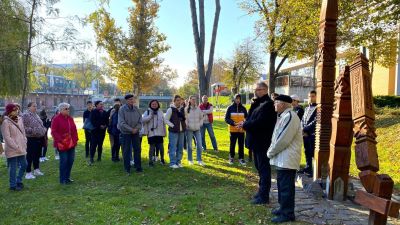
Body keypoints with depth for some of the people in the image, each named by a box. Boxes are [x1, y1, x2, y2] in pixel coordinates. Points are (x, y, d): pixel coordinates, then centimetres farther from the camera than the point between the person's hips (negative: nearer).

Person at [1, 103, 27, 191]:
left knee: (24, 165, 15)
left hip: (21, 148, 7)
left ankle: (18, 181, 33)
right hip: (12, 149, -7)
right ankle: (13, 185, 18)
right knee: (13, 167, 4)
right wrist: (16, 147, -17)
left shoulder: (19, 119, 7)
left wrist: (24, 144, 4)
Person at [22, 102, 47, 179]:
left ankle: (36, 170, 29)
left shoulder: (36, 115, 15)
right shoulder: (25, 115, -10)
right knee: (30, 156, -2)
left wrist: (44, 129, 9)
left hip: (39, 138, 8)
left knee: (37, 155, 16)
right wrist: (32, 130, -23)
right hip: (31, 139, -8)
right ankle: (28, 173, 5)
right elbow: (23, 127, -18)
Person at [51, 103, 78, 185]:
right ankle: (62, 179, 9)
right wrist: (59, 141, -18)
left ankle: (67, 177, 24)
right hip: (62, 144, -7)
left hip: (71, 143, 7)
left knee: (71, 160, 10)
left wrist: (75, 139, 7)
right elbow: (54, 132, -12)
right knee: (64, 161, -2)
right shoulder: (56, 119, -8)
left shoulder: (70, 118, 12)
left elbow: (74, 130, 15)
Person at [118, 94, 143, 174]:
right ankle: (127, 168, 14)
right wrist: (131, 129, -15)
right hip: (126, 132, -3)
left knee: (137, 149, 5)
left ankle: (138, 167, 15)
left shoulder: (136, 108, 1)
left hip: (136, 132, 4)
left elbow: (140, 120, 5)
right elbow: (121, 122, -14)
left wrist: (137, 128, -10)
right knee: (126, 150, 4)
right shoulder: (122, 109, -10)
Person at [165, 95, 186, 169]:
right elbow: (166, 119, -8)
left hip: (181, 131, 6)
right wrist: (172, 125, -13)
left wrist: (184, 125, 7)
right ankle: (172, 163, 6)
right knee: (173, 148, -4)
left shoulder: (182, 109, 11)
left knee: (180, 148, 11)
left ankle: (178, 162, 23)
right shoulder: (170, 109, -7)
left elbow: (184, 118, 23)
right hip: (173, 131, -6)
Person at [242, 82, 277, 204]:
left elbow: (259, 122, -25)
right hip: (257, 141, 9)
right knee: (259, 166, 18)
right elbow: (251, 118, 9)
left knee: (264, 168, 0)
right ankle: (262, 191, 32)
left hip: (263, 142, -9)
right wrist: (246, 124, -13)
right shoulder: (258, 103, 13)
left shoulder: (267, 104, -17)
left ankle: (264, 196, 10)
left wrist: (244, 125, -13)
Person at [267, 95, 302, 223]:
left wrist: (270, 152, -10)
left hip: (287, 159, -10)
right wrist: (271, 151, 10)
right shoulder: (284, 116, 13)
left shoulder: (289, 117, -20)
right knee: (282, 185, 19)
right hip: (282, 158, 10)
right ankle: (283, 208, 32)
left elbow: (282, 140, -22)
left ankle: (287, 214, 11)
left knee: (286, 187, 0)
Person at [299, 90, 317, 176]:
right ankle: (308, 168, 25)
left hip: (313, 134, -7)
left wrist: (305, 129, -13)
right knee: (307, 152, 14)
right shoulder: (307, 108, 17)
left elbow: (315, 121, -15)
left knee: (313, 153, -4)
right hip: (305, 134, 7)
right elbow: (303, 120, 15)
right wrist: (303, 130, -1)